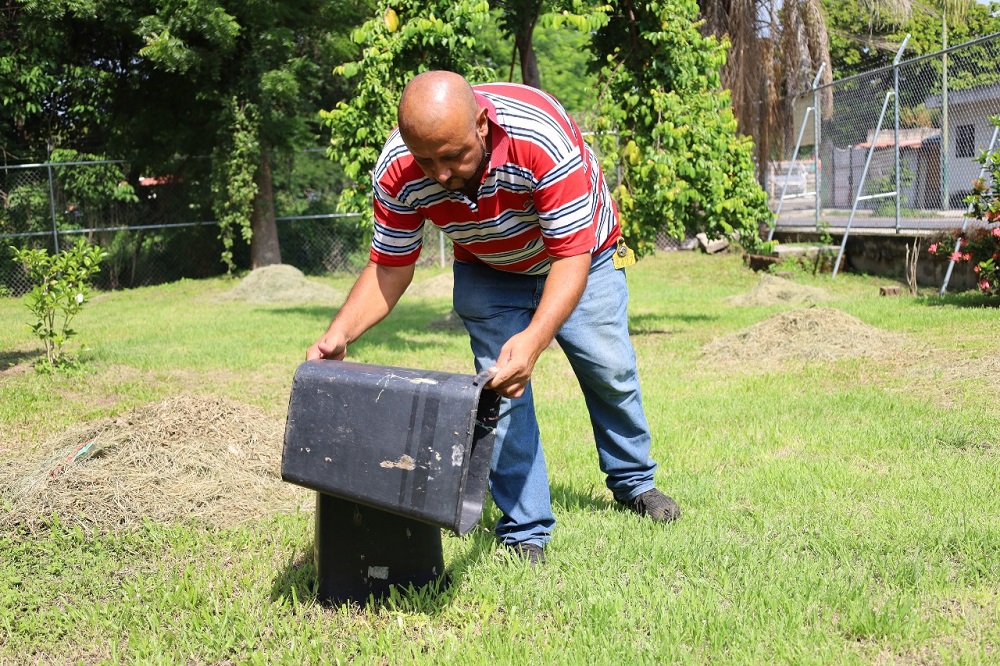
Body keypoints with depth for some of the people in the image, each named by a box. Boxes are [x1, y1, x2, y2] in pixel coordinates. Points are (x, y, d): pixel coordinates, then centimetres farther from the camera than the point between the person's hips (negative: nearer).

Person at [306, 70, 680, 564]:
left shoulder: (543, 138, -43)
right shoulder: (398, 172, -32)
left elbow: (571, 256, -40)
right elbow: (390, 268, -19)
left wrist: (533, 340, -54)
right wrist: (338, 334, -36)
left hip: (578, 256, -1)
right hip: (488, 273, 2)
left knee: (610, 371, 8)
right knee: (499, 387, -11)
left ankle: (633, 481, 35)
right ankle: (526, 532, 0)